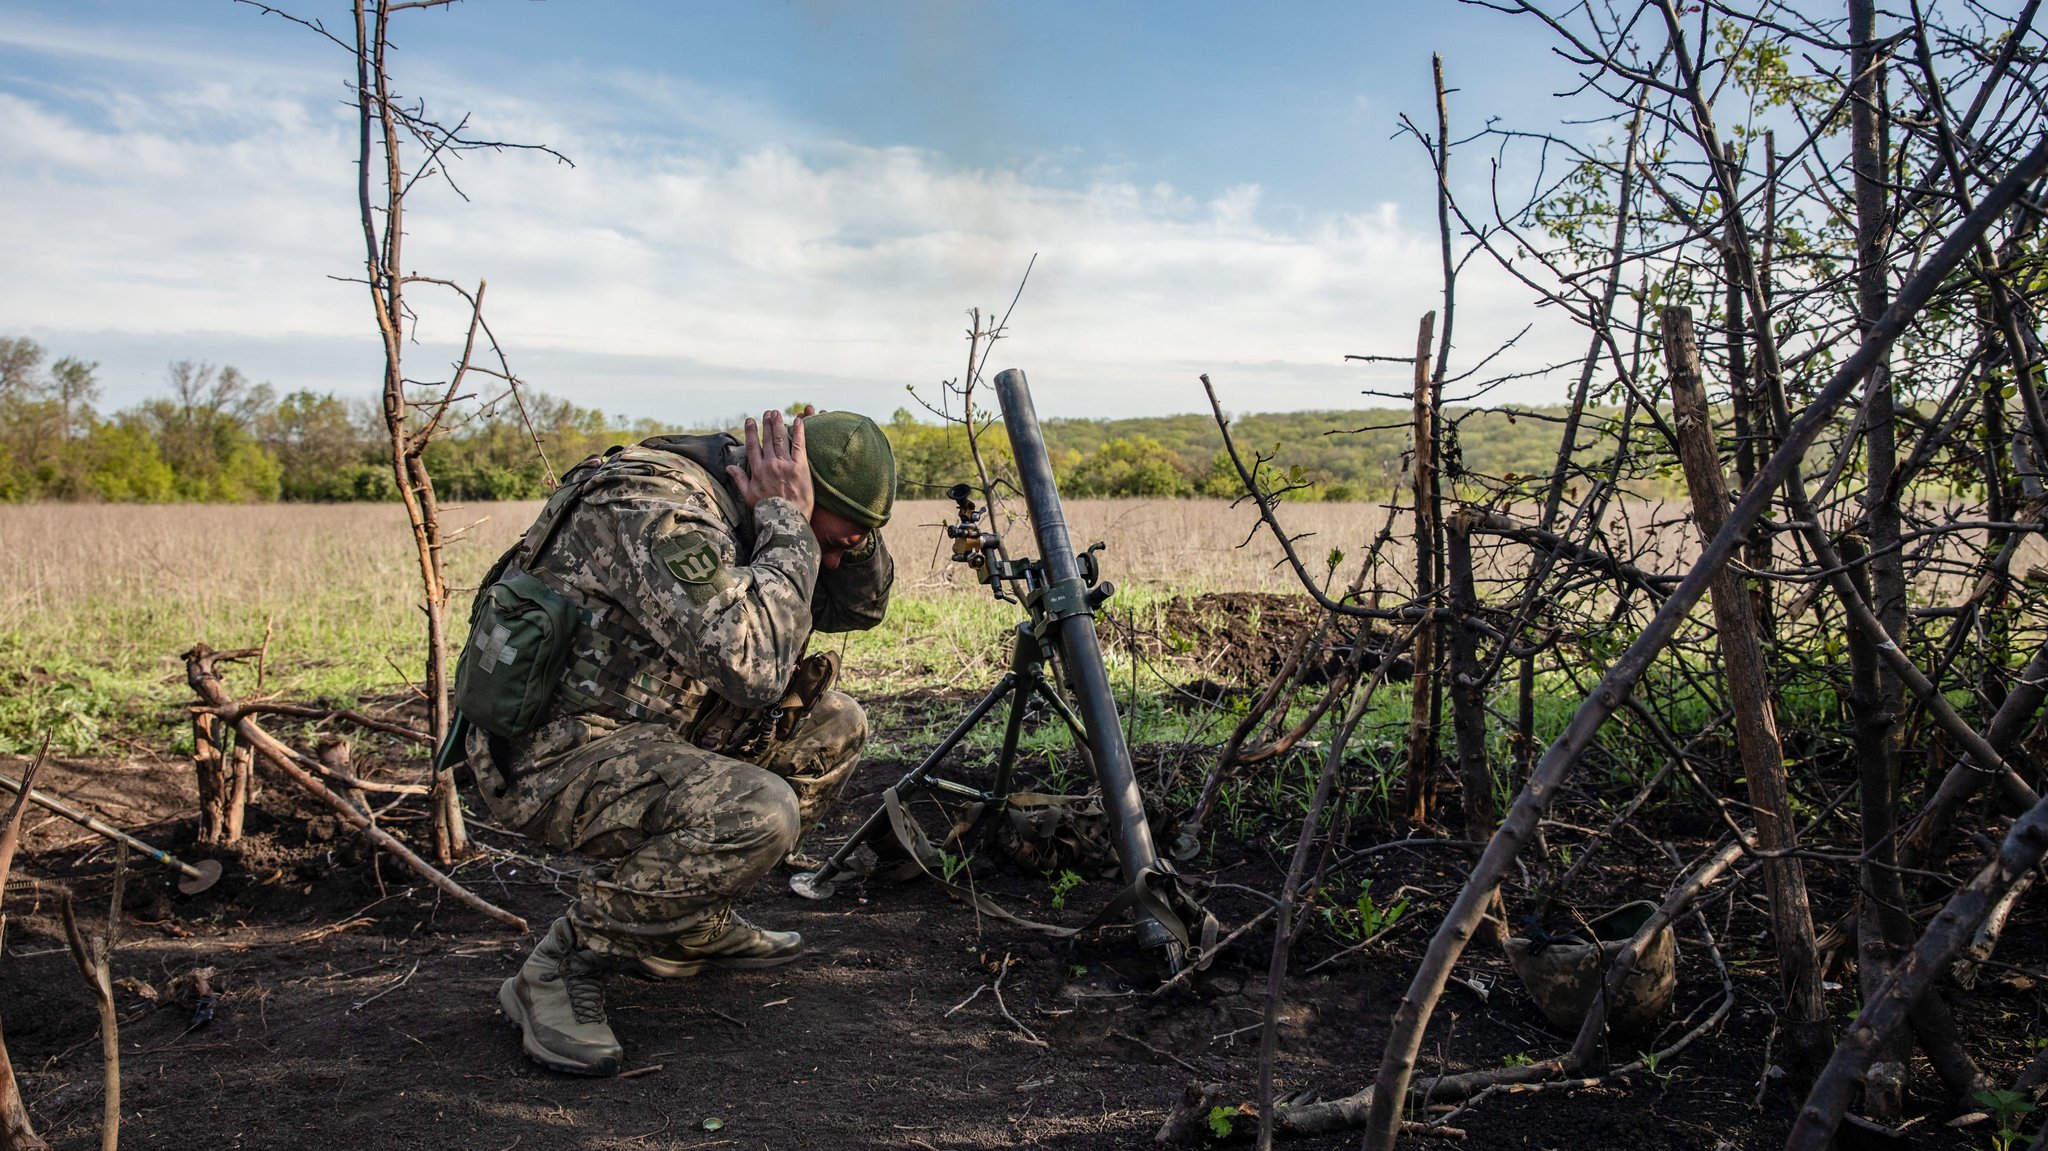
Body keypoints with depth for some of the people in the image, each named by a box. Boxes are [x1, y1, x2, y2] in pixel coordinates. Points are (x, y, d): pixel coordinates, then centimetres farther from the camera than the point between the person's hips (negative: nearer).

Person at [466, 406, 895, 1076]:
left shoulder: (739, 506, 4)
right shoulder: (656, 514, -25)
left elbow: (861, 605, 14)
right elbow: (754, 666, -36)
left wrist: (849, 533, -6)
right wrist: (786, 523, -25)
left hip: (650, 735, 10)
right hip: (551, 760, -10)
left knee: (833, 729, 9)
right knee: (758, 813, -31)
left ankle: (691, 925, 15)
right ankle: (563, 966, -10)